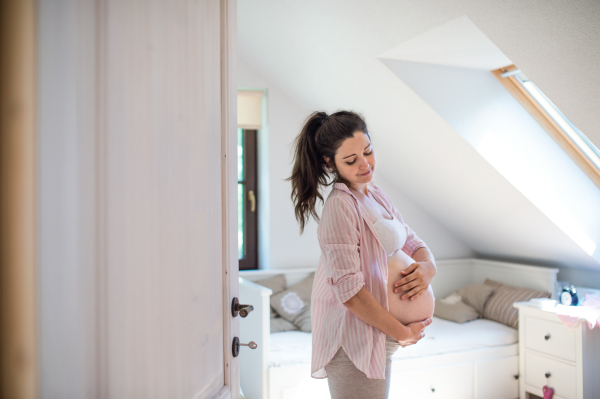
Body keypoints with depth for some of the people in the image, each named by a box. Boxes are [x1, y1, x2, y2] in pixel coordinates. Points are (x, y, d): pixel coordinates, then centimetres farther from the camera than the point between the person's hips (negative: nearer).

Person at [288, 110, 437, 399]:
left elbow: (413, 242, 11)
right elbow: (349, 290, -25)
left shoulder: (375, 196, 9)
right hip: (355, 343, -9)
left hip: (377, 342, 9)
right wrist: (402, 333, -16)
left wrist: (428, 267, -12)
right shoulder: (340, 205, -20)